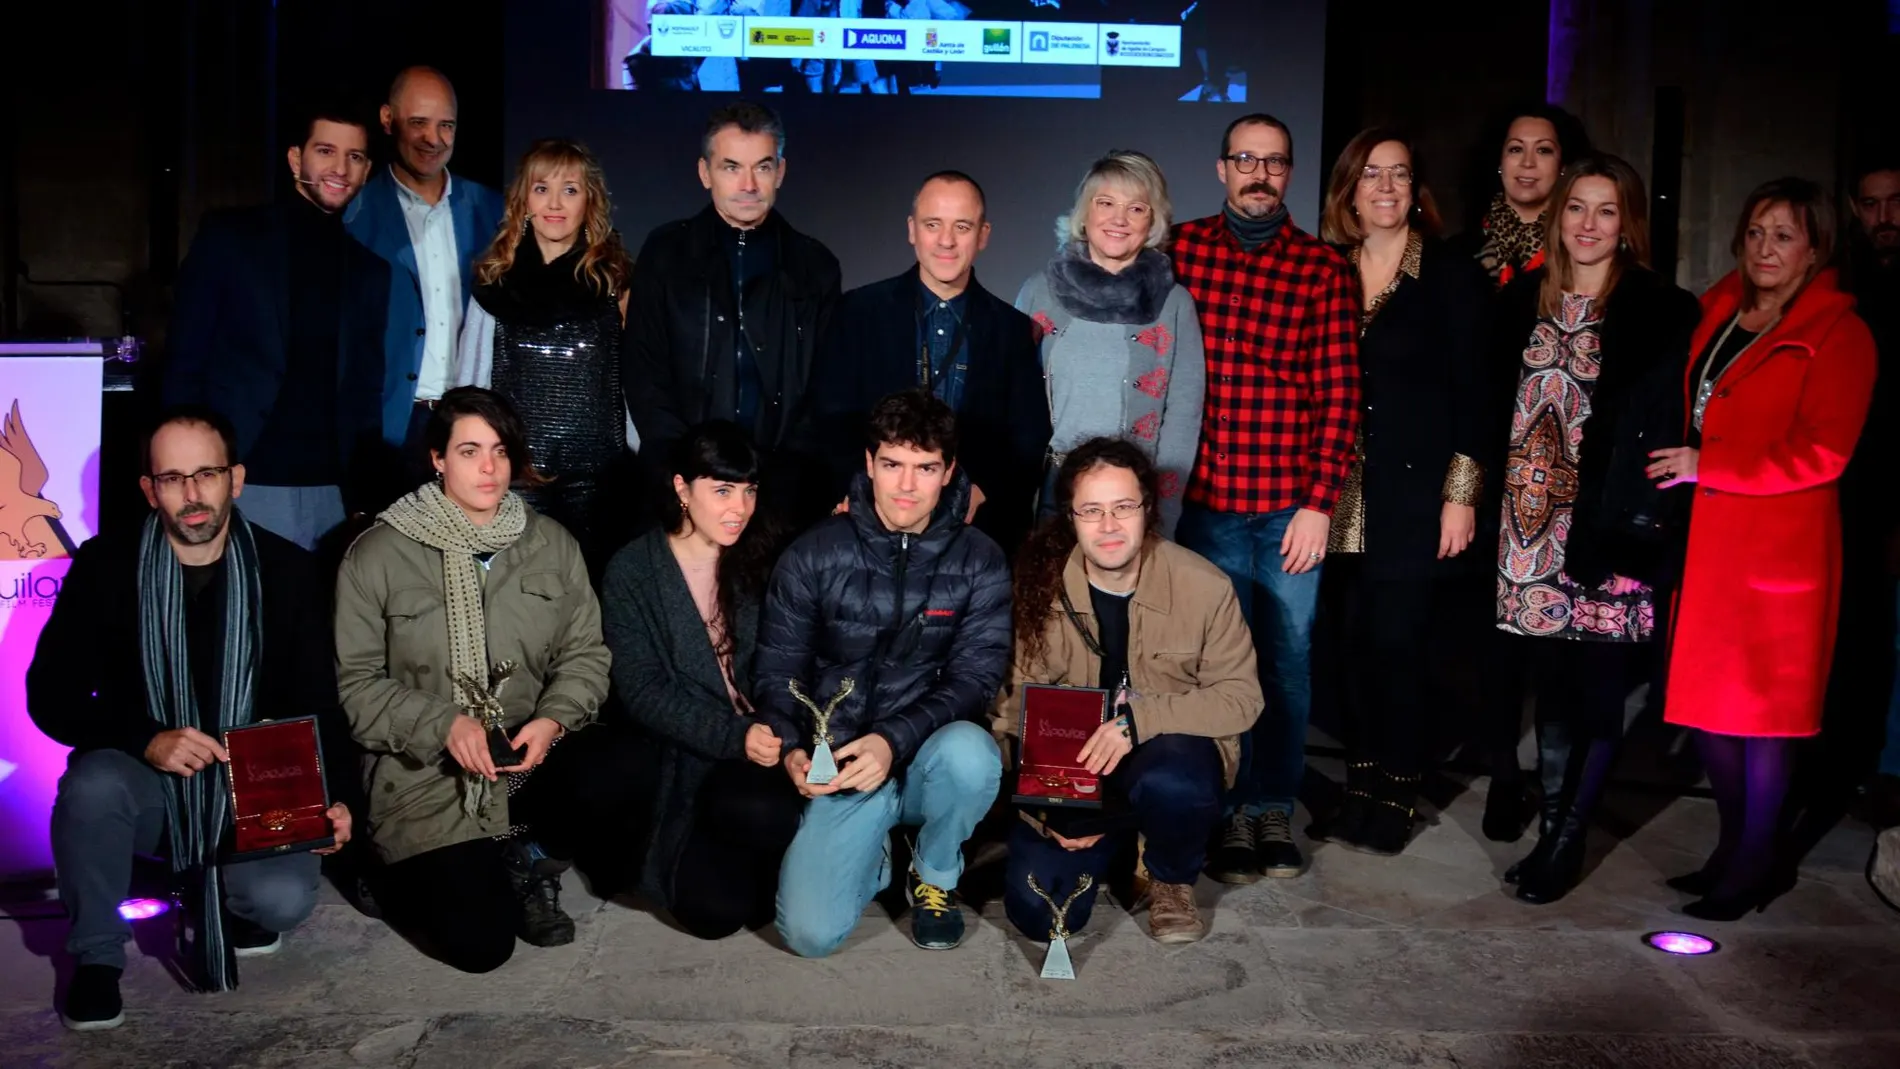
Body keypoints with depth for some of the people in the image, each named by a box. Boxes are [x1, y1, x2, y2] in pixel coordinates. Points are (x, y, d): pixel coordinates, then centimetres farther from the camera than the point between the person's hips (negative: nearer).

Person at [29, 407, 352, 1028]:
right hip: (144, 782, 0)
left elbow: (317, 703, 0)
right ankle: (96, 957, -7)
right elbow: (50, 695, -7)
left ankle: (221, 898, 14)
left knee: (284, 901, -26)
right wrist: (146, 741, -25)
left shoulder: (287, 571, -2)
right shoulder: (105, 565, -4)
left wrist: (329, 797, -16)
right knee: (92, 786, -34)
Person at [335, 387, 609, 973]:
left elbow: (585, 653, 3)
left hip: (530, 757, 3)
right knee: (479, 944, -16)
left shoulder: (553, 545, 4)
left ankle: (519, 858, 4)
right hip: (427, 773, -3)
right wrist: (444, 725, -21)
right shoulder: (377, 555, -5)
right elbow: (357, 681, -5)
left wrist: (553, 718, -18)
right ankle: (410, 874, 21)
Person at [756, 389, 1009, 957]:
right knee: (811, 933, -19)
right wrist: (791, 749, -18)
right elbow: (777, 670, 2)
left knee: (968, 751, -37)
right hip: (840, 770, 0)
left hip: (926, 760, 0)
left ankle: (936, 874, -2)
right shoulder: (814, 556, -1)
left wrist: (895, 740, -25)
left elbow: (974, 676, -9)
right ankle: (876, 858, 19)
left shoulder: (979, 562, -2)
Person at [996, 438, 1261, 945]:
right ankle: (1110, 842, 22)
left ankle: (1172, 880, 0)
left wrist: (1139, 719, -26)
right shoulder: (1040, 584, -10)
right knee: (1037, 911, -14)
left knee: (1170, 785, -39)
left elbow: (1241, 696, -12)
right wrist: (1040, 805, -17)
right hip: (1069, 764, 2)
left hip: (1171, 748, -1)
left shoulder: (1205, 587, -14)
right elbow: (1018, 702, -6)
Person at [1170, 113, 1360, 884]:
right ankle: (1229, 812, 19)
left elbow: (1339, 393, 0)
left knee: (1289, 660, 7)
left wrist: (1319, 502, -6)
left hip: (1291, 506, 0)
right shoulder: (1178, 249, 4)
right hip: (1205, 498, 0)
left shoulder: (1325, 268, 3)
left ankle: (1275, 806, 23)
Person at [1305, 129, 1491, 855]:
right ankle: (1360, 785, 19)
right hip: (1339, 494, 3)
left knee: (1396, 641, -3)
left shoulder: (1451, 277, 1)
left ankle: (1396, 795, 11)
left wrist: (1461, 494, -7)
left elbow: (1469, 392, -2)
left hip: (1411, 493, -3)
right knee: (1347, 642, 6)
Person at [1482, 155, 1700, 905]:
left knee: (1594, 685, 1)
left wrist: (1646, 529, -11)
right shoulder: (1522, 300, 10)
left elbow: (1667, 427, -5)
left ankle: (1565, 840, 13)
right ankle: (1555, 829, 21)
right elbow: (1496, 409, 11)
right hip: (1530, 523, 3)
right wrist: (1490, 501, 4)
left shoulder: (1662, 313, -2)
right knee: (1548, 679, 8)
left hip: (1607, 529, -3)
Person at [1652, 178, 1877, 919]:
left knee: (1763, 705, 3)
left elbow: (1821, 453, -15)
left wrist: (1708, 466, -15)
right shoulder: (1716, 316, 12)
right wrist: (1680, 467, 3)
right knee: (1704, 698, 10)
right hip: (1705, 539, 6)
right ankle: (1734, 846, 26)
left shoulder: (1838, 335, -6)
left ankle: (1754, 866, 16)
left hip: (1779, 545, -6)